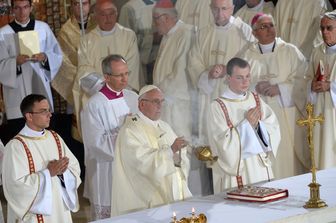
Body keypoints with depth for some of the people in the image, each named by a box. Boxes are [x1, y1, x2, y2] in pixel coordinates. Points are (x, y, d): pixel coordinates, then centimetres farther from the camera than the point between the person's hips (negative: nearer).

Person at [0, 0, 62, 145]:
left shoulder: (43, 28, 4)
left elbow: (57, 55, 9)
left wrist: (44, 57, -11)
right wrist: (16, 61, -20)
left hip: (40, 87, 2)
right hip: (16, 89, -2)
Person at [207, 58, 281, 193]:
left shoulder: (256, 100, 7)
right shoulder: (218, 106, -10)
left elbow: (274, 130, 3)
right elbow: (224, 143, -16)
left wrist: (257, 124, -15)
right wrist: (247, 124, -15)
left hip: (261, 167, 5)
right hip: (234, 169, -5)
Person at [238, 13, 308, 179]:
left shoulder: (291, 51, 5)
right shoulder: (246, 56, 9)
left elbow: (303, 79, -3)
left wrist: (280, 88, -14)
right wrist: (255, 88, -14)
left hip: (287, 117, -1)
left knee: (288, 157, -4)